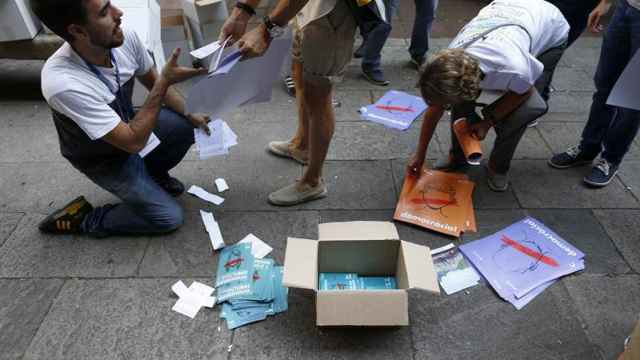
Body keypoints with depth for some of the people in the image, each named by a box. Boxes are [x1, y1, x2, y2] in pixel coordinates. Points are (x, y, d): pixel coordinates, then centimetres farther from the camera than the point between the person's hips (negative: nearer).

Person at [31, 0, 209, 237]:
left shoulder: (125, 38, -21)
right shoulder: (63, 83, -40)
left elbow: (153, 83, 1)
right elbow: (134, 142, -35)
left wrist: (190, 114, -9)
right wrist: (164, 82, -36)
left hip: (128, 124, 6)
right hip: (103, 158, -6)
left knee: (191, 125, -9)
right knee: (169, 217, -10)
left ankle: (153, 173, 17)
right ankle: (83, 220, 9)